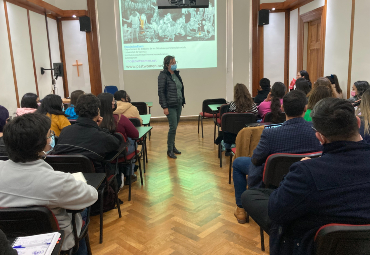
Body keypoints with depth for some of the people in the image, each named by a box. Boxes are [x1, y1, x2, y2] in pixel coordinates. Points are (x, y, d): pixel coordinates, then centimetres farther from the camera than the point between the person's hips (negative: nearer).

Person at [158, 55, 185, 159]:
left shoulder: (176, 74, 11)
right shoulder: (163, 75, -10)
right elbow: (161, 92, -13)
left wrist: (182, 100, 14)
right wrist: (164, 107, -17)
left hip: (178, 104, 7)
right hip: (170, 105, -7)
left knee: (175, 127, 13)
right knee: (173, 127, -8)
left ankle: (173, 146, 26)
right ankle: (169, 150, 4)